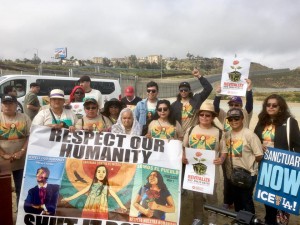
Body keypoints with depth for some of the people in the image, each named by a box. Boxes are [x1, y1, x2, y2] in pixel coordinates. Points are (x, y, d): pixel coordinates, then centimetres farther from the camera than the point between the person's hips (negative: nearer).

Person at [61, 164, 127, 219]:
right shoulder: (91, 185, 14)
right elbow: (81, 192, 15)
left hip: (101, 212, -1)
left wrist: (122, 206, -10)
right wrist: (69, 198, 13)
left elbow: (115, 196, 2)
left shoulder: (106, 187, 9)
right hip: (89, 211, 2)